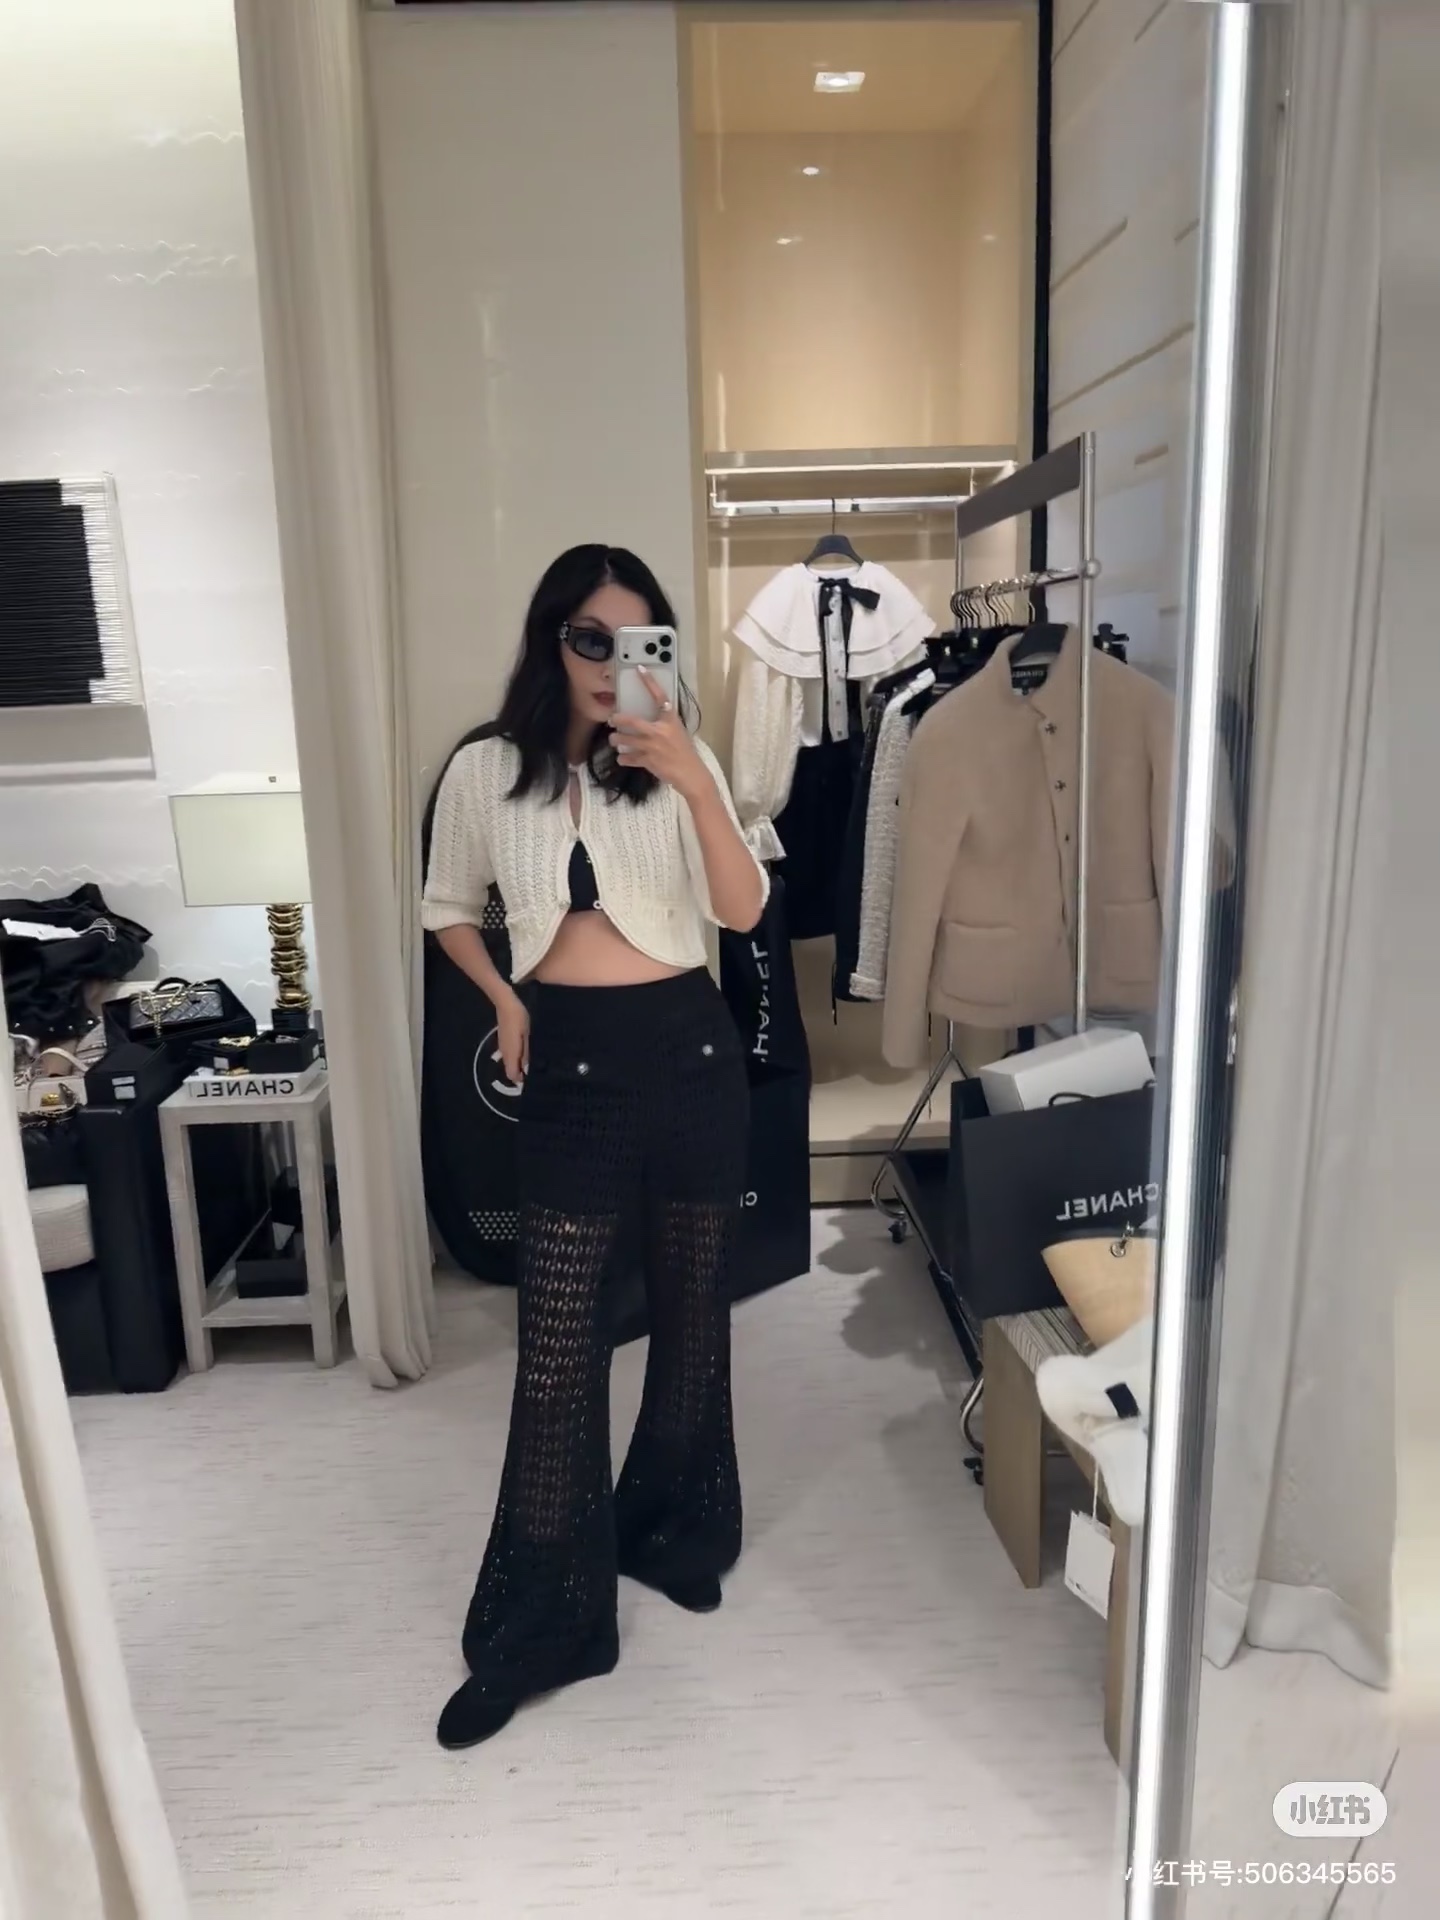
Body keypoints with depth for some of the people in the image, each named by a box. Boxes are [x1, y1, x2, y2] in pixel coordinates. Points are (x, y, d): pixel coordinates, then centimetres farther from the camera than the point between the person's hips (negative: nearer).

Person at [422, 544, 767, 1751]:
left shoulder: (680, 763, -1)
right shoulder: (486, 773, 0)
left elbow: (744, 911, -13)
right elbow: (450, 912, 16)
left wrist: (694, 778, -24)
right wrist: (505, 1002, 2)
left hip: (689, 1052, 1)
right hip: (572, 1068, 0)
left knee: (691, 1313, 14)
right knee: (557, 1347, 0)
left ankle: (672, 1530, 38)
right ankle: (537, 1628, 16)